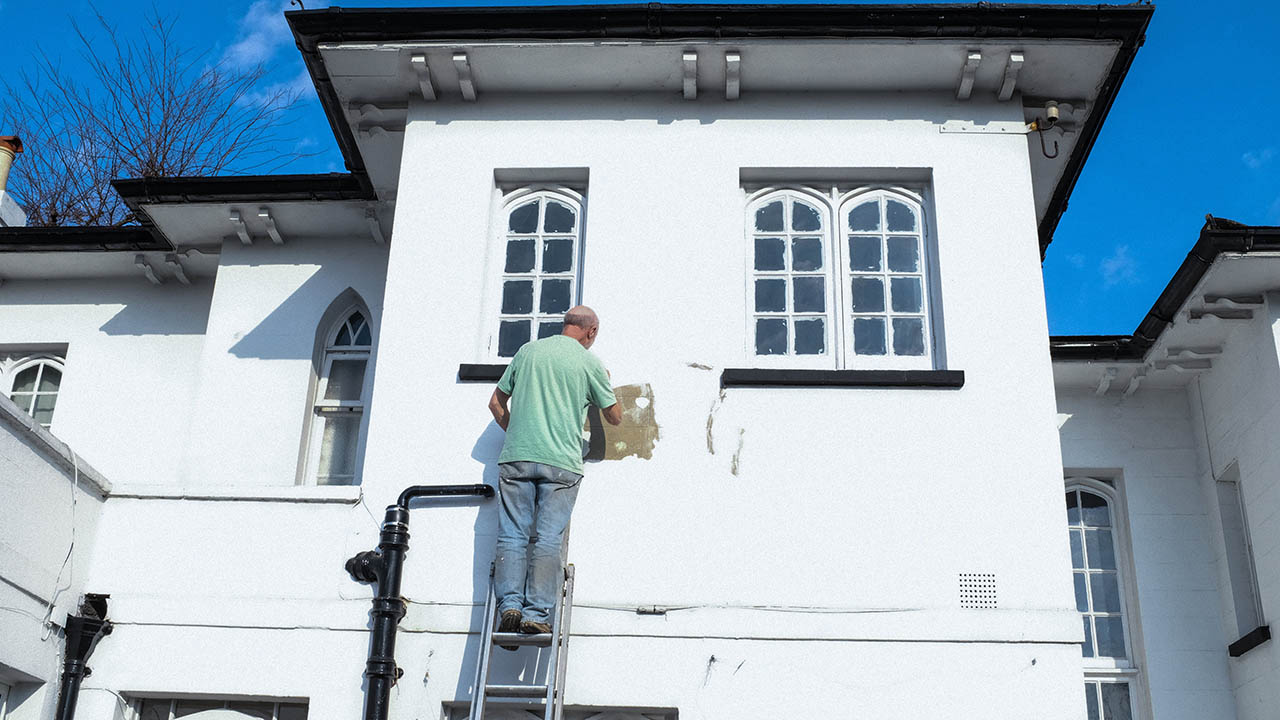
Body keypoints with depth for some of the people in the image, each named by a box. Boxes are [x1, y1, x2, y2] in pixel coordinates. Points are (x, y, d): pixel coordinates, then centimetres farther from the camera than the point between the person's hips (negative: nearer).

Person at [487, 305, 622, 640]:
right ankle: (536, 613, -8)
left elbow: (496, 403, 18)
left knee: (512, 535, 2)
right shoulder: (589, 363, 5)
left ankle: (509, 604, -10)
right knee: (548, 540, -3)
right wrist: (605, 384, 32)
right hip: (561, 462, -2)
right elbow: (615, 417, 15)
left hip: (516, 457, 2)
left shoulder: (528, 350, 14)